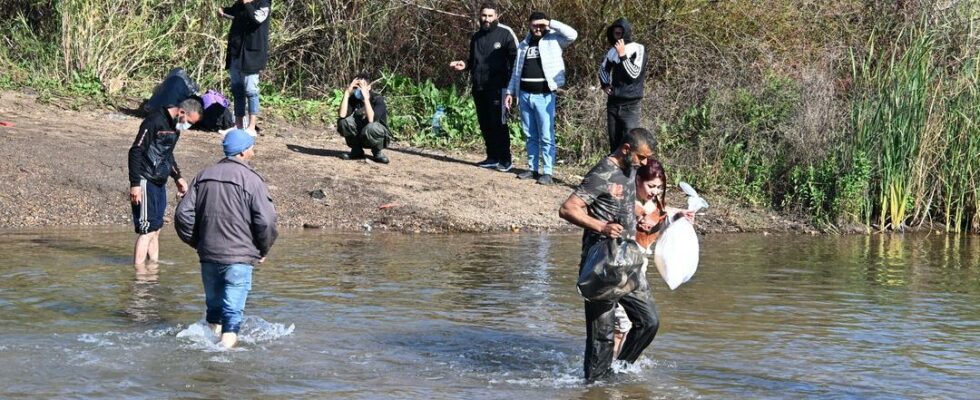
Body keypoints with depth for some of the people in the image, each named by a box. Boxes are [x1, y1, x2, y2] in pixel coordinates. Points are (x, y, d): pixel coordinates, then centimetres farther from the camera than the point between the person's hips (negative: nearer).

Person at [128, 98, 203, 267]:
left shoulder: (175, 126, 12)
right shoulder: (155, 121, -17)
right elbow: (136, 151, -19)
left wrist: (178, 177, 18)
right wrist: (135, 184, -21)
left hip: (160, 183, 9)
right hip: (146, 182, -9)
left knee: (156, 229, 13)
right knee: (147, 230, -10)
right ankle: (138, 271, -7)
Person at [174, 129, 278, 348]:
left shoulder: (203, 176, 8)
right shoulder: (251, 180, -9)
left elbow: (183, 213, 6)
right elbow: (266, 221, -15)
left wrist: (197, 242, 16)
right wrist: (263, 250, 1)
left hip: (208, 256, 5)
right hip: (239, 257, -5)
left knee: (213, 304, 20)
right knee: (233, 309, -3)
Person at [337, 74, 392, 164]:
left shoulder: (378, 99, -19)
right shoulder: (353, 99, -8)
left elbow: (371, 119, -37)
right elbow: (342, 115, -26)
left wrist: (365, 96, -37)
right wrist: (347, 93, -26)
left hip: (378, 135, -4)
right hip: (360, 136, 4)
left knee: (370, 127, -39)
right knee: (343, 121, -21)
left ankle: (377, 152, -8)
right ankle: (356, 151, -2)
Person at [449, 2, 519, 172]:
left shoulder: (505, 33, -4)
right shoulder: (476, 37, 15)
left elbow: (515, 59, -4)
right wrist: (465, 65, 6)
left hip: (497, 86, -7)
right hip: (478, 87, 7)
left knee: (498, 123, -10)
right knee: (485, 124, 8)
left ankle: (505, 160, -6)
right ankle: (492, 157, 15)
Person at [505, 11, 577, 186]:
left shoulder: (553, 40, -1)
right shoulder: (524, 45, 14)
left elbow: (572, 34, -18)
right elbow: (516, 71, 19)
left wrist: (551, 23, -14)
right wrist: (510, 92, 14)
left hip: (544, 96, -5)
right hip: (525, 95, 5)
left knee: (546, 136, -5)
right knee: (530, 135, 10)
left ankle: (547, 172, -4)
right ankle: (533, 169, 16)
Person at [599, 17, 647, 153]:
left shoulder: (638, 49, -6)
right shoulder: (613, 51, 9)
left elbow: (634, 73, -14)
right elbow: (603, 68, 27)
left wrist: (623, 55, -19)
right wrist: (604, 85, 11)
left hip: (630, 105, -6)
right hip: (613, 103, 6)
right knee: (614, 144, 9)